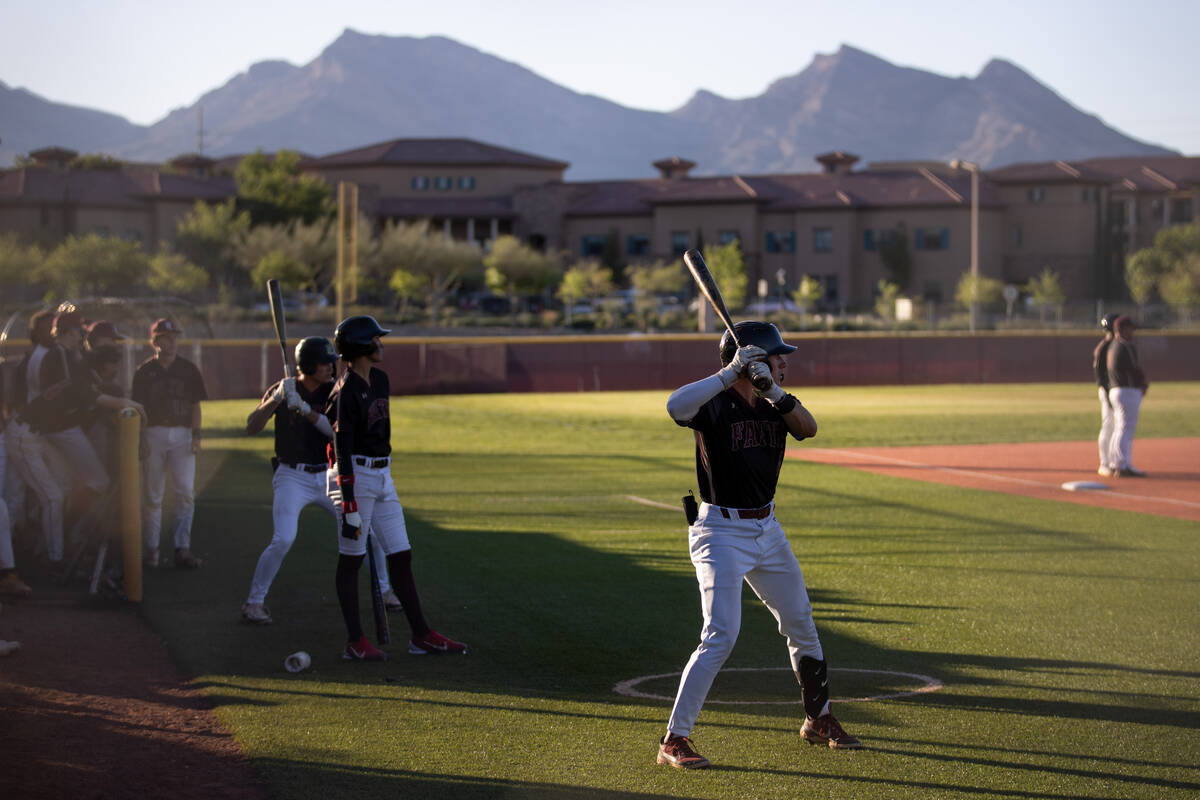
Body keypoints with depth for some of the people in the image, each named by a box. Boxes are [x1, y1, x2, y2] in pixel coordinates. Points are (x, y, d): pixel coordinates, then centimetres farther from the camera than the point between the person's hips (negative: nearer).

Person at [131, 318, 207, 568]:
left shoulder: (188, 369, 8)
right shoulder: (144, 371, 5)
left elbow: (195, 405, 8)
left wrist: (196, 435, -3)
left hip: (182, 434, 1)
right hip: (154, 433, -1)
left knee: (186, 493, -7)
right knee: (153, 495, 2)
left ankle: (182, 548, -4)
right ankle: (151, 547, 10)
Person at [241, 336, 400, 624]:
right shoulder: (282, 389, -6)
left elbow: (337, 430, -16)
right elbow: (252, 427, -13)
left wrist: (304, 409, -28)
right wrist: (276, 399, -26)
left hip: (328, 476, 4)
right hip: (292, 478, -4)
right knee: (283, 540, -20)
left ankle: (384, 590, 26)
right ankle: (253, 602, -7)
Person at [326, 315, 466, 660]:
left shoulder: (380, 380, 10)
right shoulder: (347, 390, -16)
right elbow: (343, 450, -19)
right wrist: (349, 506, -22)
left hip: (382, 476, 8)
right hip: (356, 477, -8)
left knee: (401, 555, 9)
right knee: (352, 558, -1)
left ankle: (421, 635, 14)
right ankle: (355, 642, 4)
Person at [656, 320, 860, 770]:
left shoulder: (775, 404, 5)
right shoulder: (713, 402, -14)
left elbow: (808, 428, -13)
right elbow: (675, 406, -36)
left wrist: (773, 391, -27)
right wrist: (730, 373, -37)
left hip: (767, 530, 7)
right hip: (720, 531, -7)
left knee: (801, 626, 17)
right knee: (721, 636, -17)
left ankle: (819, 721, 36)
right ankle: (674, 740, -12)